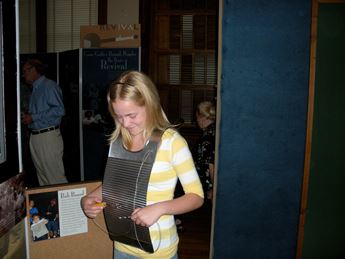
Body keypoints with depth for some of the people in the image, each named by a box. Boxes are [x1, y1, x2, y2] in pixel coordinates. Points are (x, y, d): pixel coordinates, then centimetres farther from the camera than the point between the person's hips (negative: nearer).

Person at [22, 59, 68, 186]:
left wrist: (34, 117, -18)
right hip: (35, 136, 9)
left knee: (55, 177, -6)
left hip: (48, 136, -9)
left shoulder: (49, 85, -10)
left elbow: (59, 110, -21)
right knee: (42, 176, 15)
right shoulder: (35, 89, 19)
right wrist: (27, 116, 7)